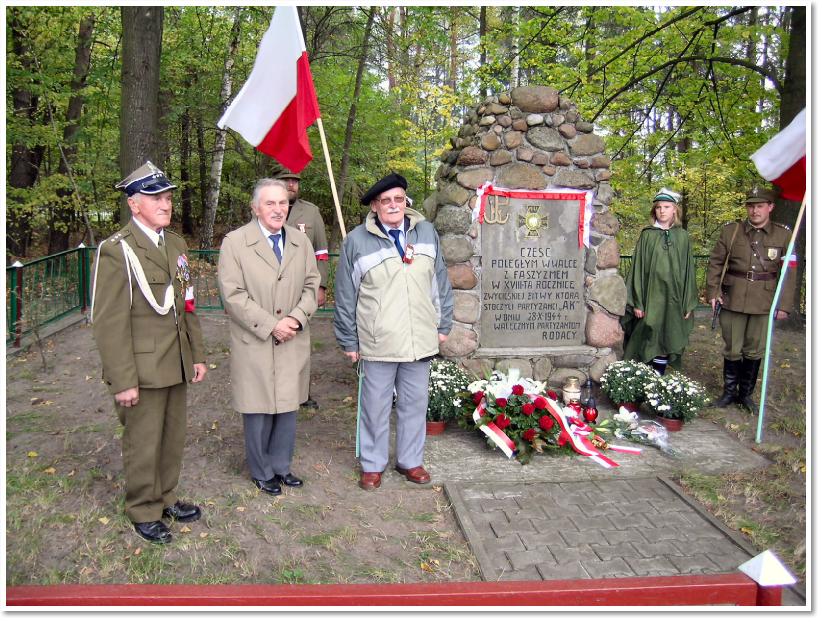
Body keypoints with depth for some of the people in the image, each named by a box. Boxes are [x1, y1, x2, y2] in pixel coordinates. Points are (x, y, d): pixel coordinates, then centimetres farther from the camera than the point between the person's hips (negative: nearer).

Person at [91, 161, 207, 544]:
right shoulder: (116, 251, -13)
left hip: (176, 365, 7)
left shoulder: (176, 244, 10)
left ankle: (165, 498, 37)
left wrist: (197, 354, 12)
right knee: (143, 444, 8)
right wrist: (123, 382, -17)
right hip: (142, 370, -6)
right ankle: (144, 512, 28)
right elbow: (109, 323, -15)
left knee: (173, 438, 17)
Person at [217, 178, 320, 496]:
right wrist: (271, 325, -15)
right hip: (255, 344, -4)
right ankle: (262, 472, 26)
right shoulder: (234, 242, -6)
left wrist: (296, 318, -10)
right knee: (258, 412, 7)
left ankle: (281, 466, 31)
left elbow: (311, 285, 8)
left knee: (288, 408, 12)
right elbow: (233, 294, -11)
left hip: (293, 343, 4)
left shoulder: (301, 241, 8)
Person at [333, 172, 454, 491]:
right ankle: (372, 464, 26)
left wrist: (443, 324, 10)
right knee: (376, 405, 8)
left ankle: (410, 460, 31)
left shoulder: (426, 232, 4)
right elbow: (345, 295, -1)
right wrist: (349, 341, 0)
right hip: (378, 342, -3)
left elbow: (440, 282, 11)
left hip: (421, 339, 3)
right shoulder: (357, 240, -6)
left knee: (415, 403, 13)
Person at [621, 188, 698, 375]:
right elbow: (638, 269, 0)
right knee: (647, 343, 1)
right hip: (650, 296, -1)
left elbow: (688, 271, 7)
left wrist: (689, 304, 3)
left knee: (665, 343, 6)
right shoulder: (647, 235, 1)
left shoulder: (683, 237, 6)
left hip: (673, 298, 1)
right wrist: (637, 302, -5)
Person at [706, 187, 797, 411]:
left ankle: (746, 393, 26)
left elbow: (789, 273, 0)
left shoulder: (783, 235, 0)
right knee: (732, 349, 8)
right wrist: (713, 292, -2)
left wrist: (784, 305, -3)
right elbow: (715, 263, 6)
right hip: (733, 300, 0)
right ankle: (729, 391, 24)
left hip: (764, 304, 0)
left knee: (754, 351, 10)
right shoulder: (730, 231, 0)